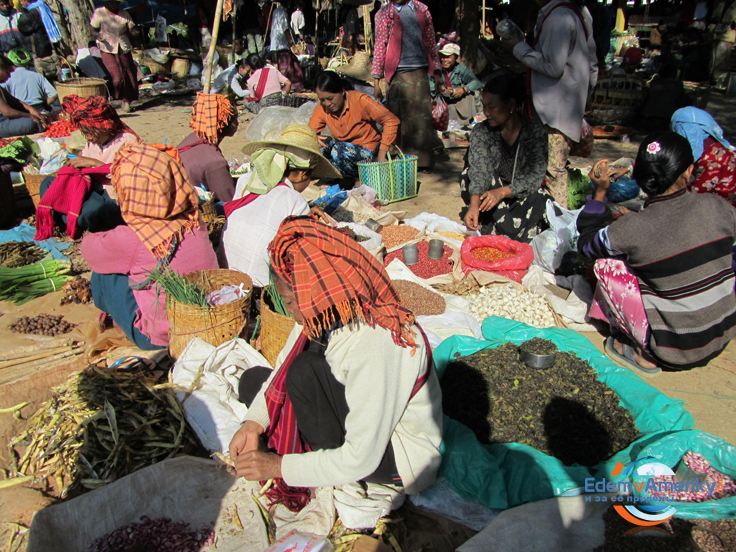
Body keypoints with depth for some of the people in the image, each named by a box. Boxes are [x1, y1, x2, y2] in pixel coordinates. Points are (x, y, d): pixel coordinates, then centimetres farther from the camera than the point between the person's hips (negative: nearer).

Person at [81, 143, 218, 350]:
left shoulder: (128, 240, -24)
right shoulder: (195, 222, -11)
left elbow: (89, 249, -2)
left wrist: (89, 238, 21)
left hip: (160, 338, -5)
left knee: (103, 274, 6)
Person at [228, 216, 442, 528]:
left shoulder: (377, 347, -35)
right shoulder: (323, 315, -12)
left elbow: (360, 460, -29)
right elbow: (282, 369, 5)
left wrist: (279, 466, -21)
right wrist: (253, 423, -8)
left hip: (402, 456, -8)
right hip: (356, 420, 9)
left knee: (307, 371, -29)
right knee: (253, 381, 5)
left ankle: (350, 488, -8)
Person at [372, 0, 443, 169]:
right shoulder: (384, 14, 8)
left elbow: (431, 42, 16)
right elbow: (380, 47, 5)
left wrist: (437, 71, 10)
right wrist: (376, 80, -1)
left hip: (420, 71, 2)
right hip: (397, 73, -2)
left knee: (423, 116, 0)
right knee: (399, 118, -2)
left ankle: (421, 159, 8)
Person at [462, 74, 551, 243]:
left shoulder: (535, 131, -8)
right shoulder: (481, 131, -6)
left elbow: (536, 175, -16)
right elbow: (479, 169, -21)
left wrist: (502, 192, -34)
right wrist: (474, 204, -40)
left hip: (524, 196, -1)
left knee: (540, 201, -33)